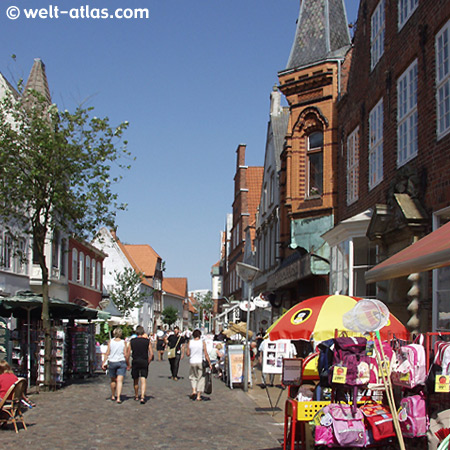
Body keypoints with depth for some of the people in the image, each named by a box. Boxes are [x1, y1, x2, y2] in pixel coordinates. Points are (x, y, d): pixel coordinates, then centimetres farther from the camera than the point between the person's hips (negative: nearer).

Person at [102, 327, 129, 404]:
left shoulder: (110, 342, -1)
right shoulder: (124, 342, -4)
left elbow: (107, 353, -4)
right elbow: (126, 355, -7)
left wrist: (104, 363, -1)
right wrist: (128, 364, 3)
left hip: (112, 362, 2)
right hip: (121, 362, -2)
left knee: (113, 380, 17)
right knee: (120, 381, -5)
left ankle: (113, 396, 31)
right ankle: (118, 398, -17)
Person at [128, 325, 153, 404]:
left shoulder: (132, 341, 3)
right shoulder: (147, 341, 1)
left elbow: (128, 354, 2)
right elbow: (151, 354, -2)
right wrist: (148, 362, 9)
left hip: (135, 362, 1)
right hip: (144, 362, -1)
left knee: (135, 380, 16)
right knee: (143, 380, -4)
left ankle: (136, 396, 30)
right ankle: (142, 397, -18)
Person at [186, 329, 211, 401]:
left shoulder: (190, 342, -2)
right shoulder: (202, 342, -6)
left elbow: (188, 353, 1)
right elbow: (206, 354, -7)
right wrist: (209, 363, 0)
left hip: (192, 362, 2)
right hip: (201, 362, -2)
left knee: (193, 376, 23)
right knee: (200, 379, 8)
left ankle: (194, 390, 3)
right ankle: (198, 396, 6)